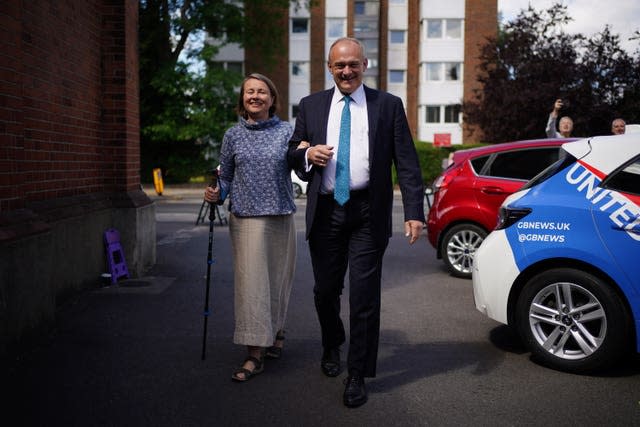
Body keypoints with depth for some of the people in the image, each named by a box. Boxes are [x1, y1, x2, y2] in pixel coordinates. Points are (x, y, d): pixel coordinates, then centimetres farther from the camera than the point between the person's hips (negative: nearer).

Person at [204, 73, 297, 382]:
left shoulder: (286, 131, 4)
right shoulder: (233, 135, 6)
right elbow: (226, 178, 13)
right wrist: (216, 194, -7)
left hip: (280, 217, 0)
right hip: (246, 218, 0)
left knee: (277, 279, 10)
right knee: (251, 282, -5)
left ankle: (276, 332, 35)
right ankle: (255, 354, 0)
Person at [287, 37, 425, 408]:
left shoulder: (389, 105, 3)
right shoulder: (311, 106, 10)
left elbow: (407, 162, -2)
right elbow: (292, 152, 14)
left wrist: (414, 211, -11)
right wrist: (307, 153, -11)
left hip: (368, 214, -2)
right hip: (325, 211, 3)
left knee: (364, 296, 0)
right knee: (326, 290, 14)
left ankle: (358, 376, 16)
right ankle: (332, 346, 44)